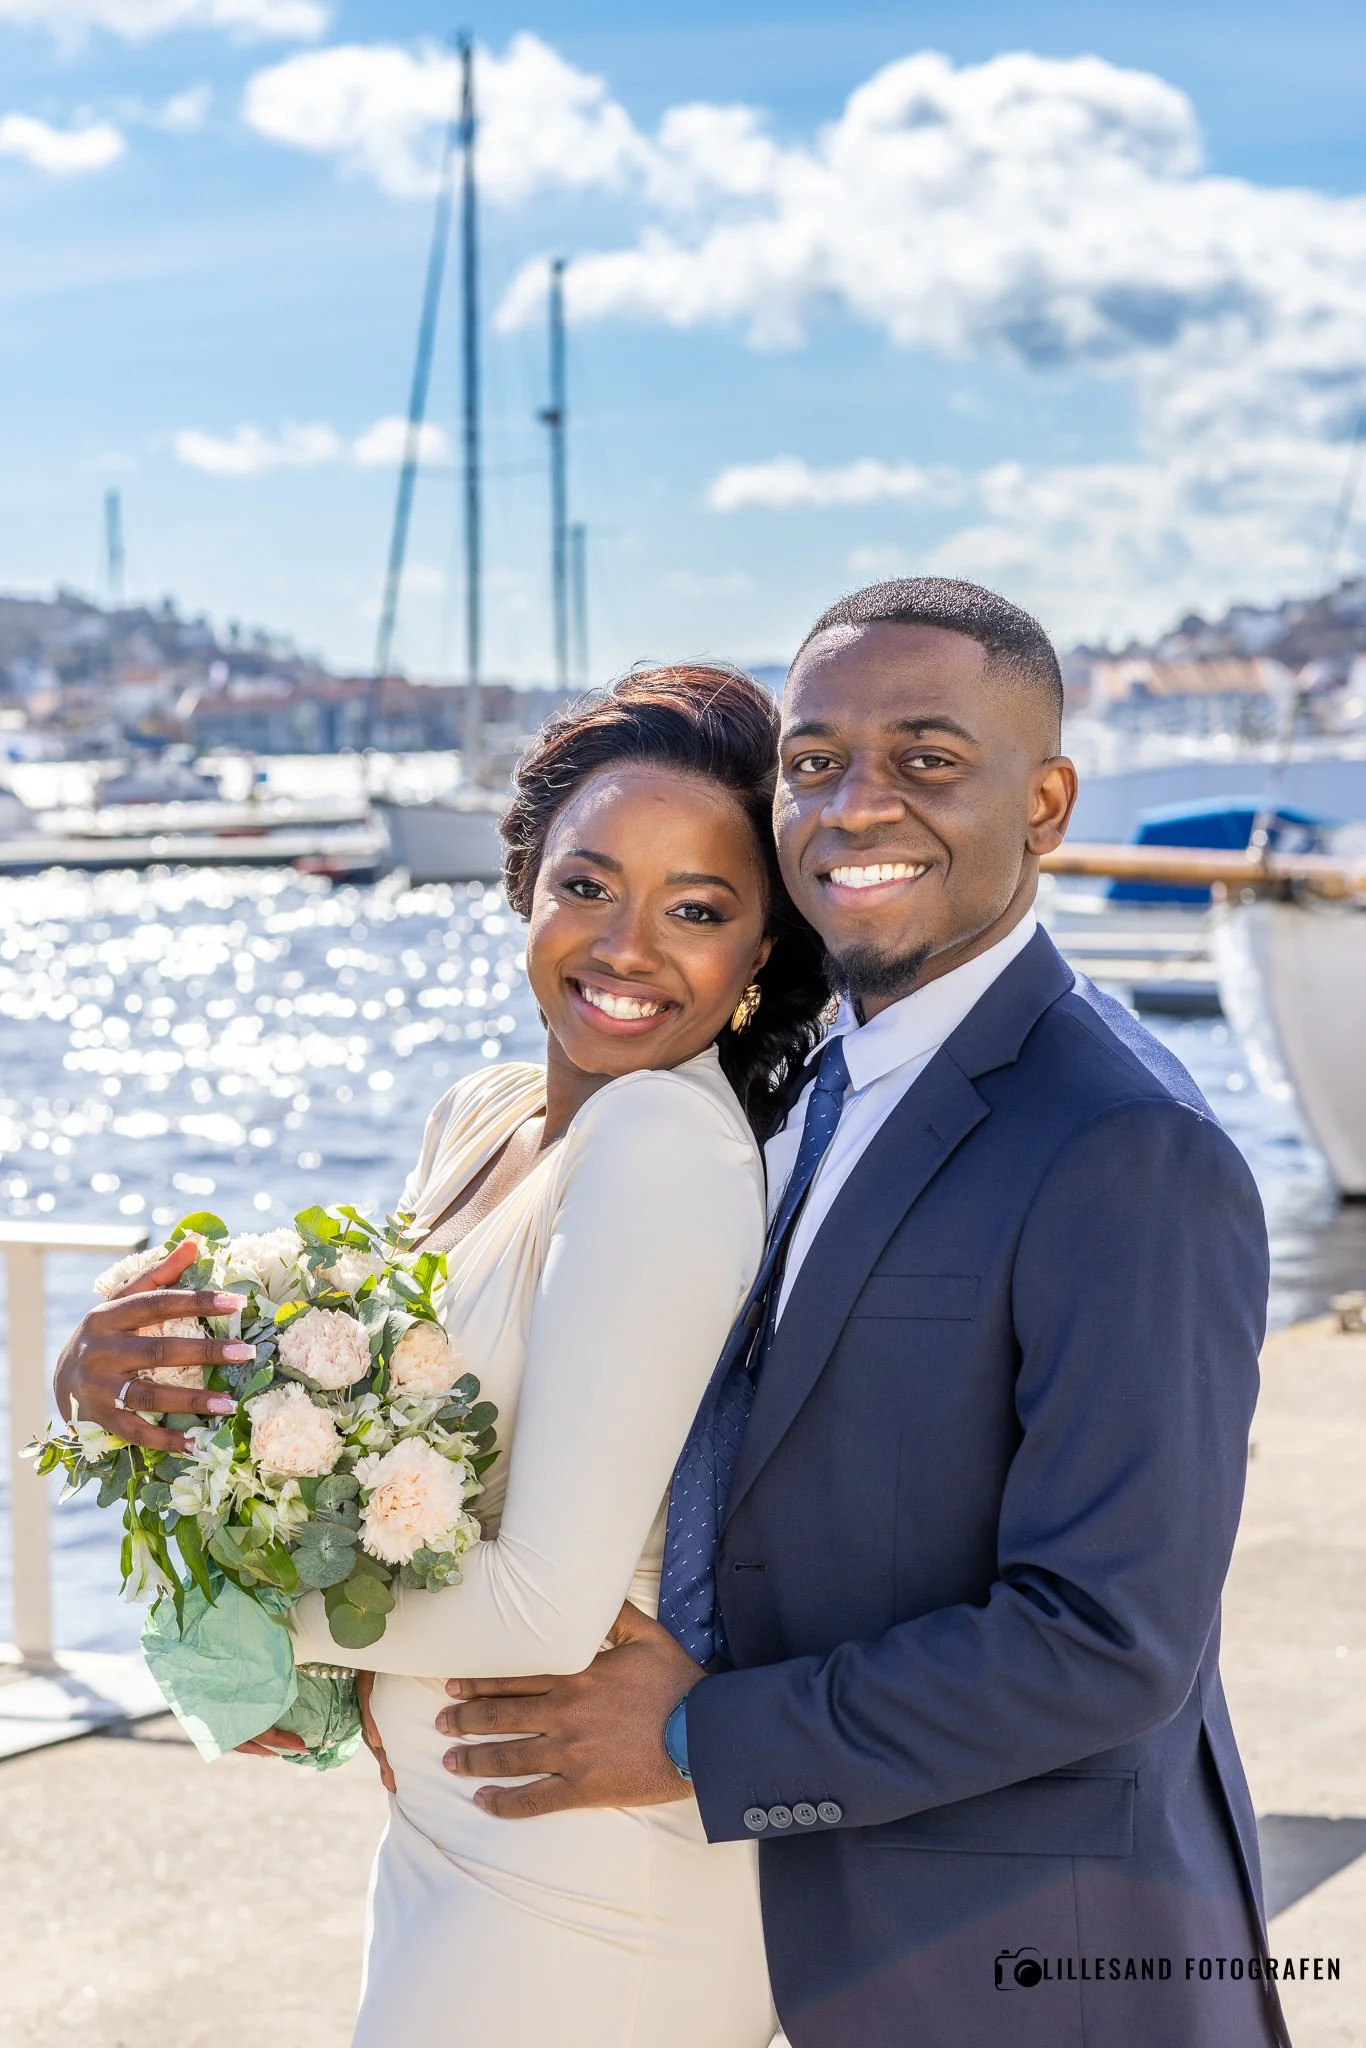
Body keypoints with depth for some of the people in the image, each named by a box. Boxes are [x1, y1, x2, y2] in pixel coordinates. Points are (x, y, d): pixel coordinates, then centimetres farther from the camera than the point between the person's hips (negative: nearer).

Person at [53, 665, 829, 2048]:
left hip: (574, 1917, -8)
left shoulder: (668, 1141, -24)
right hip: (450, 1833, 8)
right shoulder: (480, 1120, 3)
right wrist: (123, 1371, -11)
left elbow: (547, 1608, -26)